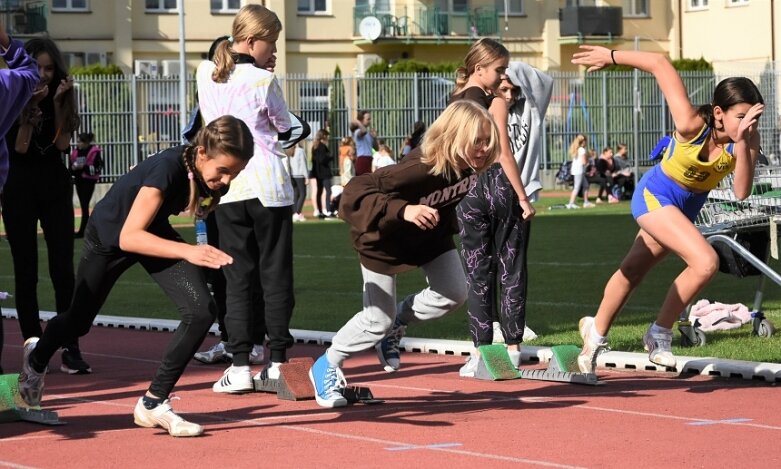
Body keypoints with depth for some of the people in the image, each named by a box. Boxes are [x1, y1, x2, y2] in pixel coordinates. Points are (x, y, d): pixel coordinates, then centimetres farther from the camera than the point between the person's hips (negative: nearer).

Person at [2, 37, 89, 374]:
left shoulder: (63, 97, 2)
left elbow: (63, 143, -8)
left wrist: (57, 103, -14)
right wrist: (32, 106, -20)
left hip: (56, 189, 2)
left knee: (63, 270, -5)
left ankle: (71, 351, -7)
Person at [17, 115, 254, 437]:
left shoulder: (211, 172, -22)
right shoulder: (169, 169, -41)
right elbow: (128, 237, -43)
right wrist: (188, 251, -53)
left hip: (154, 232, 5)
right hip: (109, 236, -5)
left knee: (201, 311, -18)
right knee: (79, 320, 18)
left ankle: (154, 403, -5)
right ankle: (37, 358, 54)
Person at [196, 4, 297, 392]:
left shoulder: (206, 73, 3)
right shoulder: (264, 80, -9)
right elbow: (285, 126, 5)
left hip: (228, 188, 3)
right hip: (269, 185, -3)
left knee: (238, 278, 5)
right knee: (276, 274, 6)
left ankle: (240, 366, -2)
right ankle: (277, 360, 8)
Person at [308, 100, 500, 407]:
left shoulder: (468, 167, -21)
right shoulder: (419, 169, -42)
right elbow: (355, 193, -47)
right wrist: (402, 210, -57)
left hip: (432, 236, 6)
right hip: (385, 240, -6)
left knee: (454, 294, -1)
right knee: (378, 319, -3)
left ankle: (399, 320, 26)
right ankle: (326, 367, 21)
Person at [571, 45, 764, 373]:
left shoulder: (748, 140, -21)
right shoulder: (692, 125, -33)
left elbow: (741, 193, -30)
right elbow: (660, 64, -28)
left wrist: (741, 143, -40)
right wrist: (611, 56, -20)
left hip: (687, 207, 6)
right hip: (656, 196, -6)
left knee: (633, 271, 23)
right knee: (705, 262, -24)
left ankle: (596, 333, 45)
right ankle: (660, 334, -6)